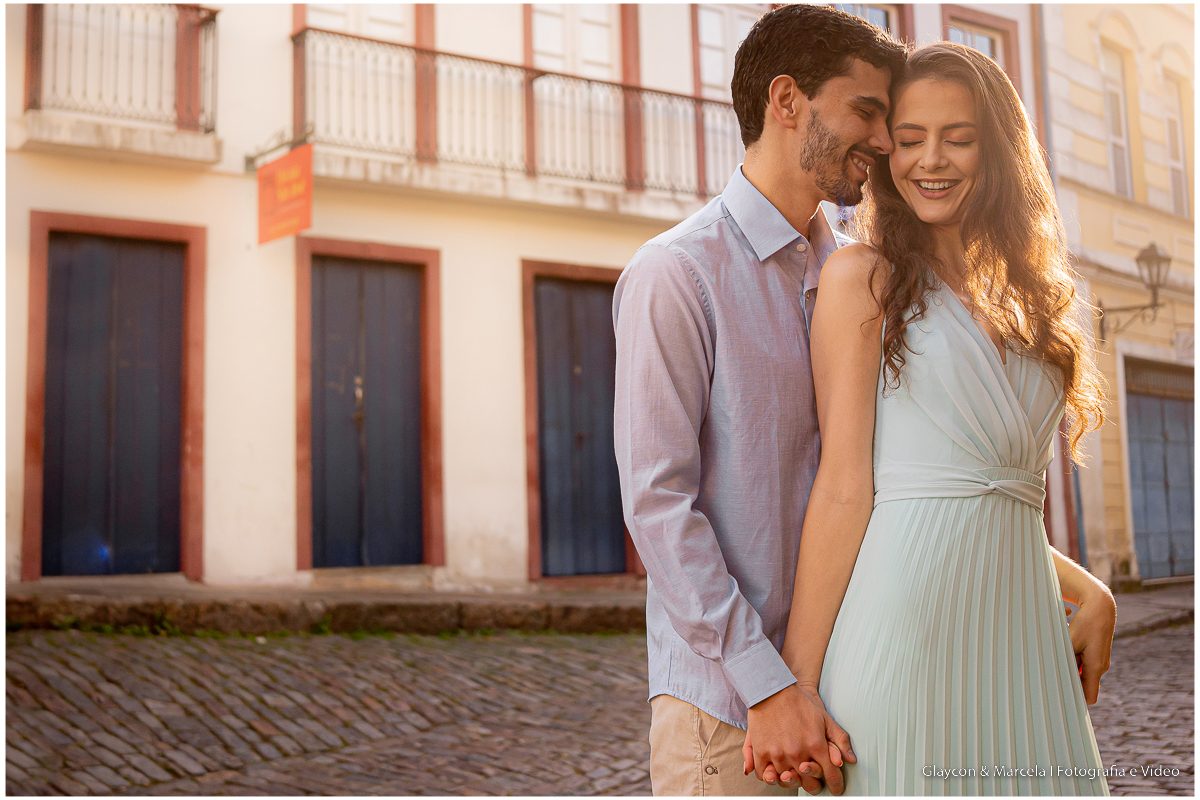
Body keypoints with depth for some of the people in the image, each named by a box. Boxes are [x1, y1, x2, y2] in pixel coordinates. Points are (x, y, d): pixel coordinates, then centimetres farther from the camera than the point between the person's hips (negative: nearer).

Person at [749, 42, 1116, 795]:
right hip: (902, 614, -6)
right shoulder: (862, 278, 0)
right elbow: (844, 487, -8)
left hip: (1021, 637, 6)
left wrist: (1089, 591, 8)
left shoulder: (1023, 300, 19)